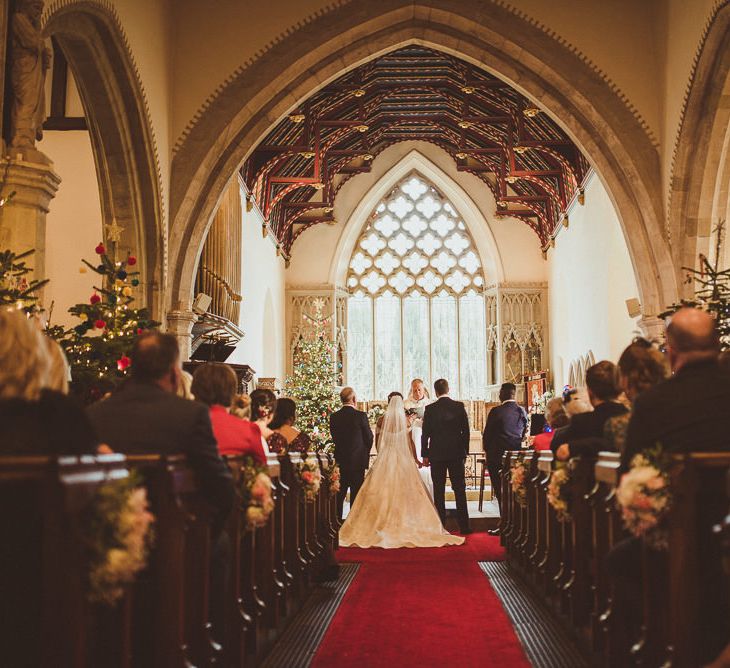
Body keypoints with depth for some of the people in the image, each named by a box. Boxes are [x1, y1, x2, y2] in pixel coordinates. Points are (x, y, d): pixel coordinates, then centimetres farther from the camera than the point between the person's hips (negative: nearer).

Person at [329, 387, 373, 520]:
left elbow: (334, 438, 6)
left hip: (340, 460, 4)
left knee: (339, 493, 12)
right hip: (358, 460, -4)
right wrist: (365, 453, 13)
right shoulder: (361, 416, -13)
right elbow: (369, 438, -5)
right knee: (356, 493, 4)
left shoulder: (334, 417, -2)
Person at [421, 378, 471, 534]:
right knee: (460, 489, 6)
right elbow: (466, 430, 2)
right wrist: (465, 450, 12)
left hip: (437, 454, -1)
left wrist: (424, 455, 4)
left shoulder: (430, 409, -6)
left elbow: (425, 434, -4)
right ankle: (464, 525, 4)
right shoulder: (459, 406, -1)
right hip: (456, 453, 1)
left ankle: (441, 525, 4)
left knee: (439, 491, 4)